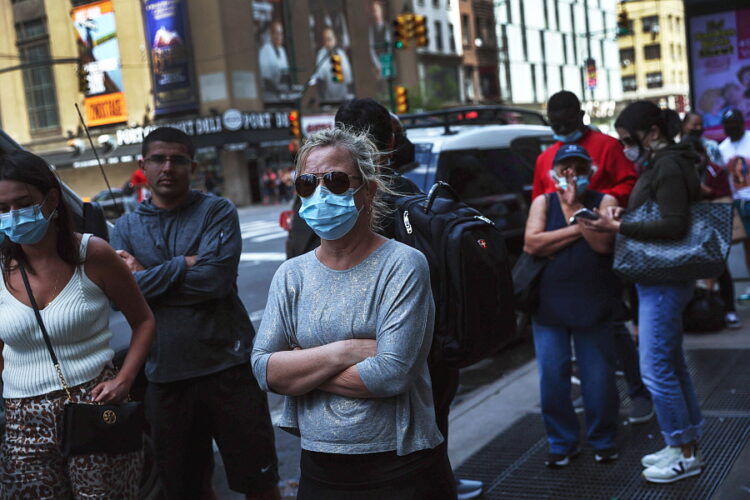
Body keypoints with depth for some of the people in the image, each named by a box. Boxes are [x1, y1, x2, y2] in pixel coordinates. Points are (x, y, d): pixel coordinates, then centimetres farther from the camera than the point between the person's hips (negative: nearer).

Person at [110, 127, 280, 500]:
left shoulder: (218, 212, 0)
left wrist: (147, 275, -7)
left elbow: (215, 279, -16)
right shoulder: (126, 227, 8)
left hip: (228, 366, -3)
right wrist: (183, 265, -12)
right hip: (165, 376, 3)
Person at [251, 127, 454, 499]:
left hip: (402, 469, -4)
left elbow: (392, 373, -21)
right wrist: (342, 352, -19)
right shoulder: (291, 275, 3)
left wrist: (301, 370, -10)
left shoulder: (403, 265, -12)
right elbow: (264, 370, -6)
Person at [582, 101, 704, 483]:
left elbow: (674, 225, -25)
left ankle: (685, 454, 5)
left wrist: (618, 227, -23)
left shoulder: (668, 168, -16)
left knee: (655, 368, -6)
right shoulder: (659, 164, 14)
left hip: (663, 280, -10)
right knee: (671, 365, 16)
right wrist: (624, 216, 6)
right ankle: (685, 444, 26)